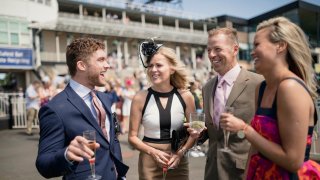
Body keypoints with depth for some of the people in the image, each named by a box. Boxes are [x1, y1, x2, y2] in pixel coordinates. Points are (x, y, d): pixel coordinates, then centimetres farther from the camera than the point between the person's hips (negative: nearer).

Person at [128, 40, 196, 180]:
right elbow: (132, 137, -3)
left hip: (178, 160, 1)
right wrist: (153, 152, -15)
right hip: (149, 162, -1)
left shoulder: (185, 96, -5)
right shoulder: (140, 98, -9)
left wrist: (181, 152, -11)